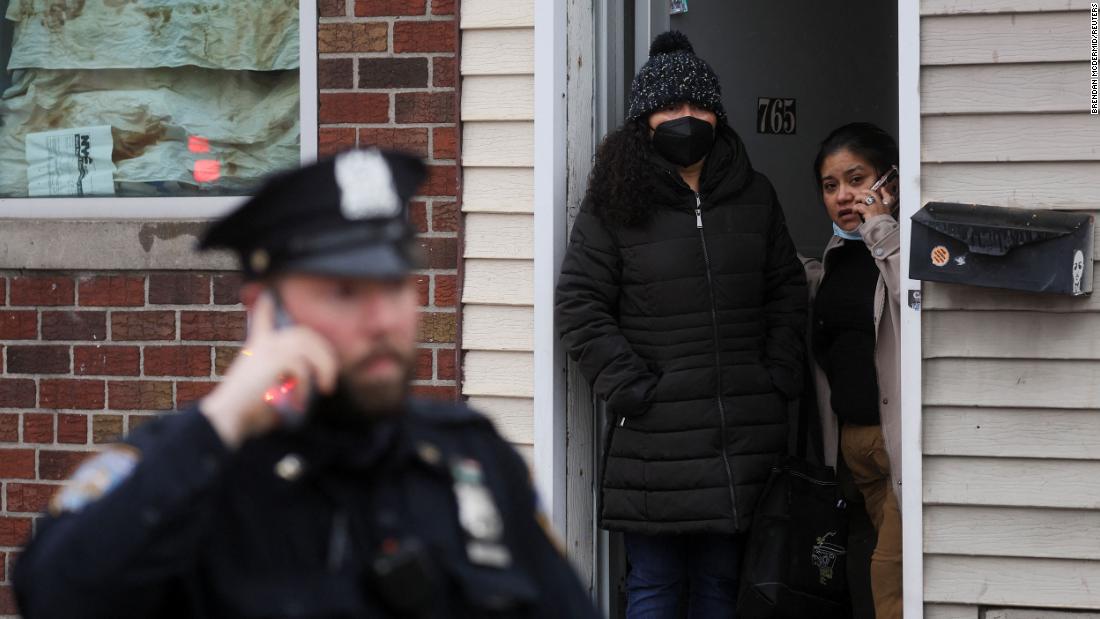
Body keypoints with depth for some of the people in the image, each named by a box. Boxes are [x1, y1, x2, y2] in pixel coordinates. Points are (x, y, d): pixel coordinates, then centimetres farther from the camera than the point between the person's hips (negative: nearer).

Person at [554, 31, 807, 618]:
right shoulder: (614, 202, 0)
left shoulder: (754, 195, 12)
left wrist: (779, 377, 6)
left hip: (745, 434, 3)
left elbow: (787, 289, 17)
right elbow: (580, 304, -3)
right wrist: (629, 388, -9)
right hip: (655, 435, -3)